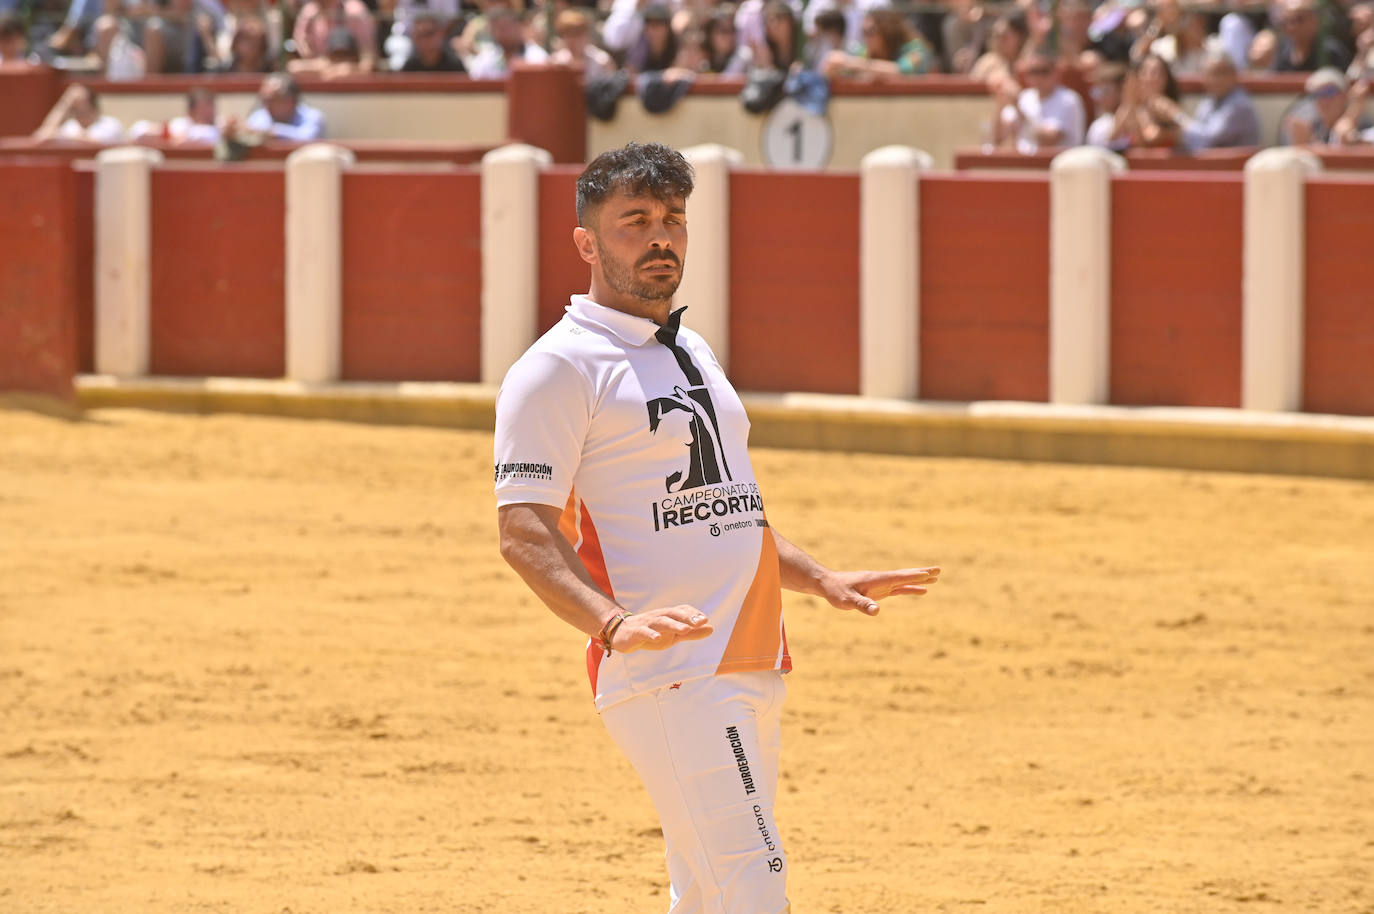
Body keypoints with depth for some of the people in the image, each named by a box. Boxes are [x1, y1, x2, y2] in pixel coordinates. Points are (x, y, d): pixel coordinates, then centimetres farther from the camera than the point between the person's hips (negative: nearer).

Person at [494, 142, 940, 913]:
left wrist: (819, 580, 25)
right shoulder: (559, 370, -7)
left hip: (753, 668, 9)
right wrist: (612, 624, -30)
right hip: (667, 678, -9)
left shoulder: (694, 354, 21)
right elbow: (525, 531, -15)